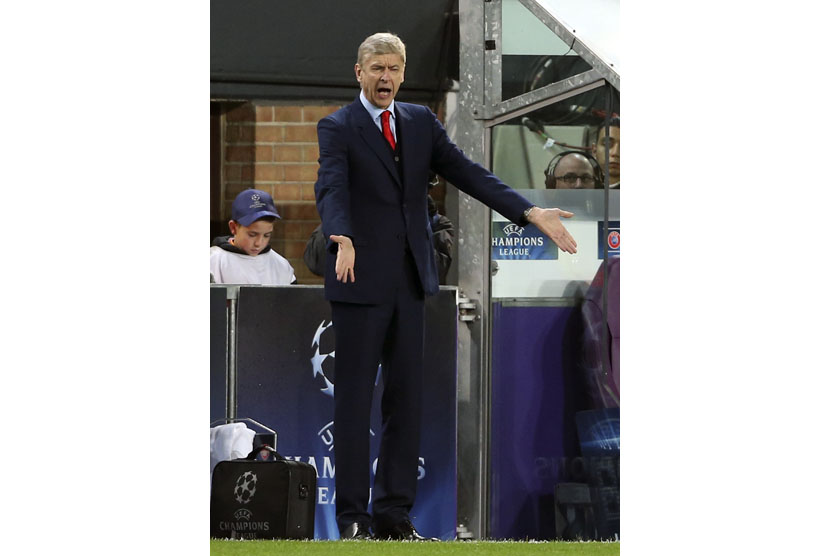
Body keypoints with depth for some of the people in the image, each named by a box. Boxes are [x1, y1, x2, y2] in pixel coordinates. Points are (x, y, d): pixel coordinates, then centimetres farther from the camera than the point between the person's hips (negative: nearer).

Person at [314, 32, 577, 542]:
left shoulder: (421, 122, 12)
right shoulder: (337, 128, -4)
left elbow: (466, 173, 6)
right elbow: (331, 189, -20)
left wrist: (530, 212, -5)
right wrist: (342, 240, -40)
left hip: (410, 281, 5)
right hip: (361, 280, -5)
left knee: (406, 398, 6)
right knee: (355, 399, -1)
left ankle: (395, 511, 11)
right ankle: (353, 515, 3)